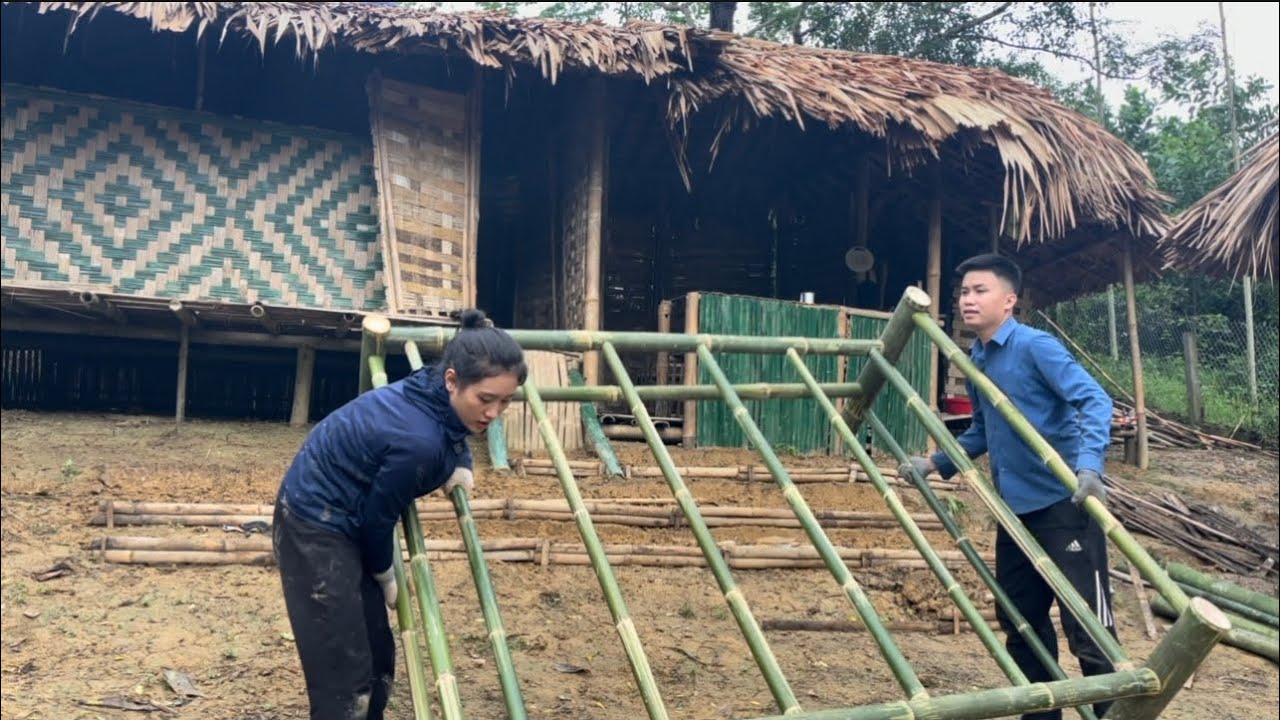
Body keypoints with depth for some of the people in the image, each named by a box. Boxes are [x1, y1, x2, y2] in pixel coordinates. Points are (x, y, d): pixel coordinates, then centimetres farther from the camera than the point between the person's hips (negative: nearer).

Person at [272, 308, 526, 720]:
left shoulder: (434, 393, -8)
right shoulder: (419, 441, -33)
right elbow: (378, 518, -18)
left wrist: (456, 467, -4)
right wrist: (385, 575, 1)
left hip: (339, 519, 9)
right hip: (316, 527, -9)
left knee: (378, 655, 16)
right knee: (345, 675, -5)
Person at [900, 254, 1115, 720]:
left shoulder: (1035, 346, -13)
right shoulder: (976, 361, 11)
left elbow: (1095, 400, -22)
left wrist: (1088, 463, -37)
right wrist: (936, 463, 14)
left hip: (1062, 504, -8)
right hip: (1015, 509, 8)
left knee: (1087, 626, -4)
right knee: (1020, 621, 16)